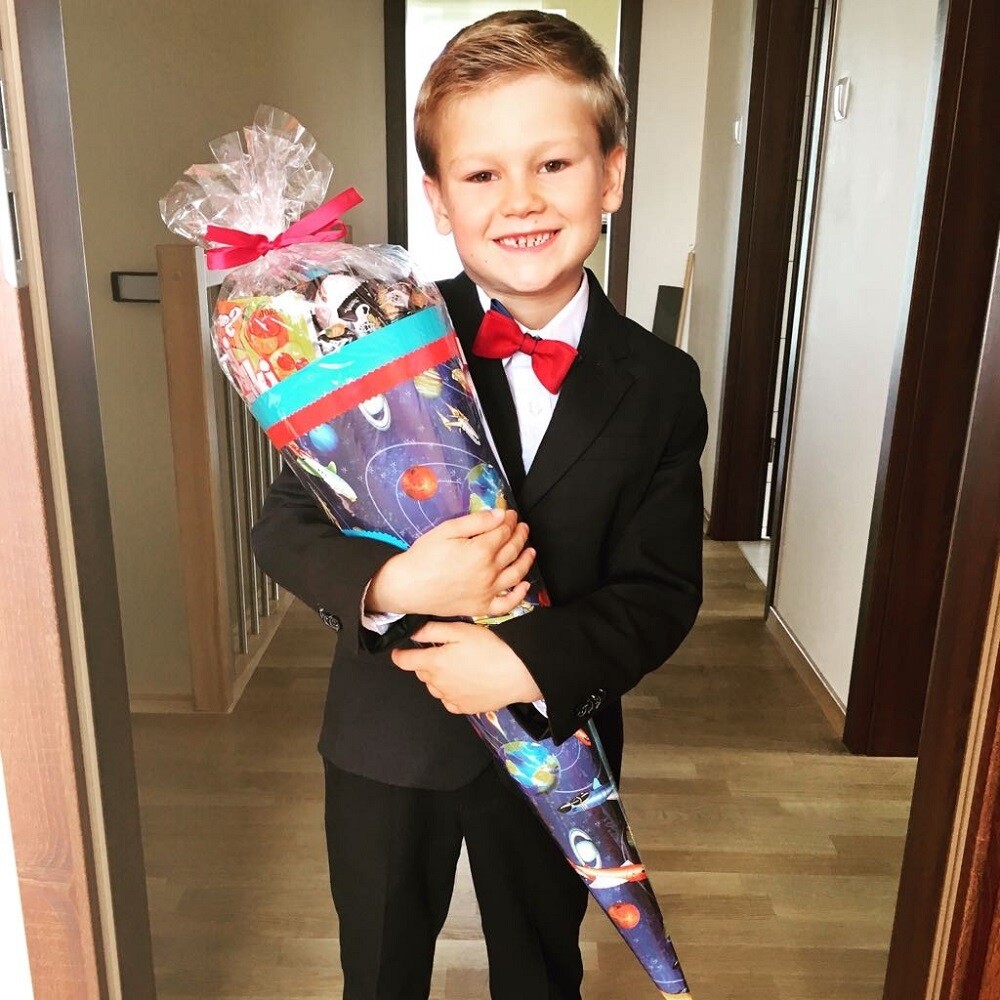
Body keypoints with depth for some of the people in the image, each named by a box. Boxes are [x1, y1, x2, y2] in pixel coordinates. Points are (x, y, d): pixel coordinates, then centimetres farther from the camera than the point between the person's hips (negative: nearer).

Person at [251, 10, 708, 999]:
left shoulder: (660, 386, -12)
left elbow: (661, 592, -12)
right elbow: (283, 524, -13)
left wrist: (530, 661, -28)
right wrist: (390, 584, -33)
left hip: (553, 739, 1)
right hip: (385, 740, 0)